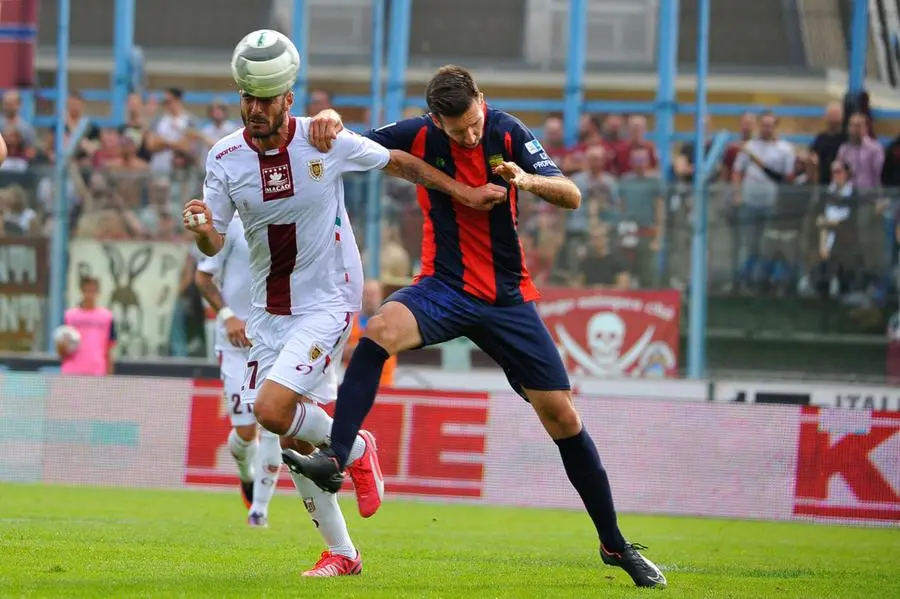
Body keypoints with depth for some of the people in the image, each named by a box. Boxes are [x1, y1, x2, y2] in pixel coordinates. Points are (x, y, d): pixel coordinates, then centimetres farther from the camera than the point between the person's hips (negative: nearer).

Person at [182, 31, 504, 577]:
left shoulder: (325, 142, -13)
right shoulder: (225, 158, -5)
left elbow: (399, 164, 2)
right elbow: (216, 245, -2)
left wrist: (465, 193, 6)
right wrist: (203, 231, -25)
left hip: (327, 302, -4)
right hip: (269, 309, 4)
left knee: (273, 409, -22)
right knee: (297, 442, 5)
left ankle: (356, 451, 7)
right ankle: (341, 553, 19)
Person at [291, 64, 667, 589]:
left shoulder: (508, 133, -8)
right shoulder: (421, 137, -7)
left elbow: (572, 197, -11)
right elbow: (346, 150, 2)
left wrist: (528, 180, -31)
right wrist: (331, 125, -21)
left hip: (508, 298, 0)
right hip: (445, 287, 0)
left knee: (562, 416, -1)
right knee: (379, 332, -33)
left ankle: (614, 544, 12)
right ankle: (334, 461, -38)